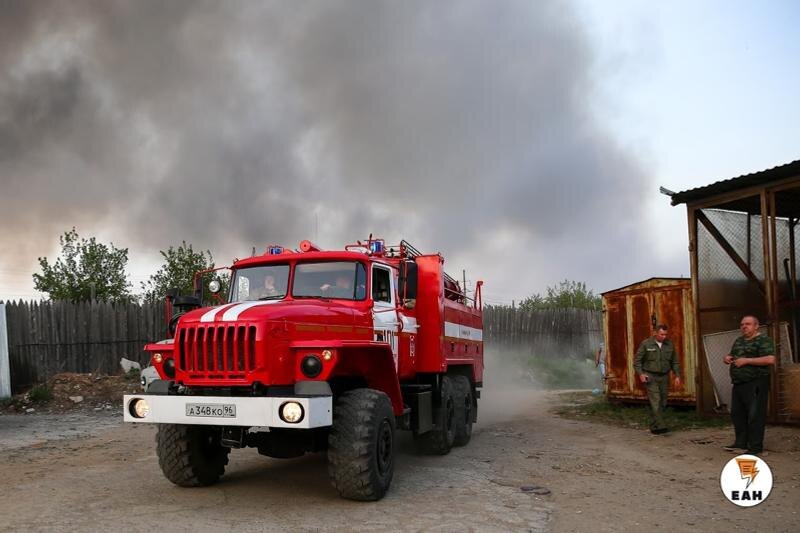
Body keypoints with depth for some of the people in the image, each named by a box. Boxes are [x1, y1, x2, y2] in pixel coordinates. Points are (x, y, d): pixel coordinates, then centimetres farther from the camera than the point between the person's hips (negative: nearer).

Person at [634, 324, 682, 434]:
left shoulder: (669, 344, 6)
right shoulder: (646, 344, -5)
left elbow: (675, 362, 13)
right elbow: (637, 360, -2)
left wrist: (677, 376, 4)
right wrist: (640, 373, -13)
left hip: (664, 377, 4)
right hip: (650, 377, -4)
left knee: (662, 403, 5)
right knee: (655, 401, -15)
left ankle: (654, 427, 16)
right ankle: (659, 426, -21)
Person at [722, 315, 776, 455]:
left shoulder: (763, 340, -8)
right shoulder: (738, 341, 17)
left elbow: (770, 360, -21)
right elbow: (731, 356, 31)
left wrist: (746, 361, -21)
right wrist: (727, 358, 5)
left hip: (755, 384, -9)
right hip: (738, 384, 9)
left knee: (755, 415, -4)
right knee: (737, 413, 13)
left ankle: (755, 446, 3)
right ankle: (740, 443, 24)